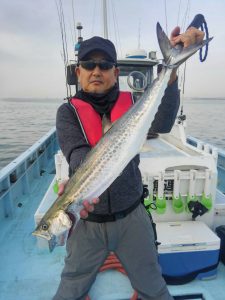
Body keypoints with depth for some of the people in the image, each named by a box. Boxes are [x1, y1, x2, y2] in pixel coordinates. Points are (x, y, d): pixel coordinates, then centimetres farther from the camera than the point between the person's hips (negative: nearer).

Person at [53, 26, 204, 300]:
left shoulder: (131, 102, -2)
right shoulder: (68, 111, -5)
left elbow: (161, 124, -22)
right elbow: (77, 154, -21)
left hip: (132, 217, 1)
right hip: (88, 220, 0)